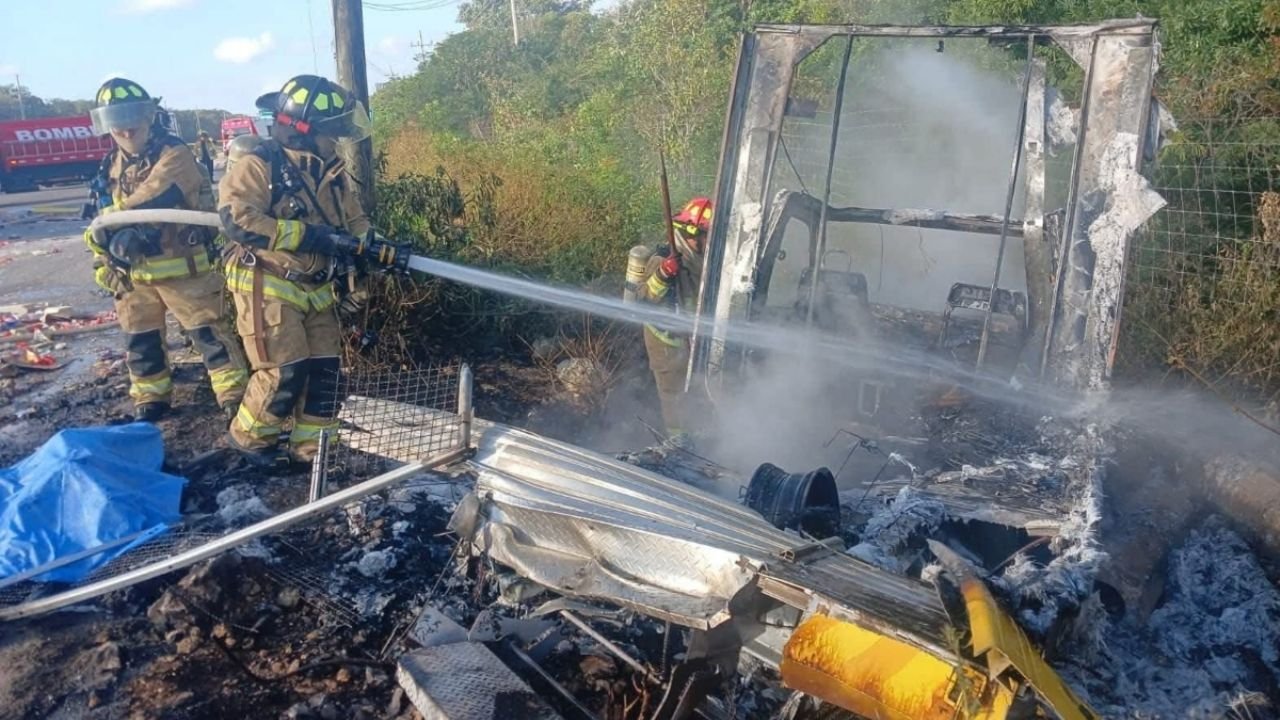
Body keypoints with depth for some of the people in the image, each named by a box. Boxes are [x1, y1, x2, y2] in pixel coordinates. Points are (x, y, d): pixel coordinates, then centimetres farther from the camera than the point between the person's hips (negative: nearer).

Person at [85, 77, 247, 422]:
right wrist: (104, 261, 14)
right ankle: (150, 402, 30)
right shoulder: (113, 166, 11)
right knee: (140, 341, 15)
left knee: (209, 334, -3)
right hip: (134, 270, 7)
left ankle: (236, 398, 3)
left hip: (182, 266, -7)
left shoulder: (175, 156, -15)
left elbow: (149, 202, -29)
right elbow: (107, 215, 20)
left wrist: (105, 233, -30)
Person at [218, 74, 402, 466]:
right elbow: (239, 221, -23)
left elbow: (354, 222, 14)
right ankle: (249, 436, 15)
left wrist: (374, 246, -8)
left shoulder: (332, 172, 9)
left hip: (315, 288, 7)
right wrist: (310, 236, -26)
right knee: (285, 372, -10)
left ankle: (310, 448, 19)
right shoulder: (257, 166, -13)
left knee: (324, 370, 5)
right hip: (268, 286, -7)